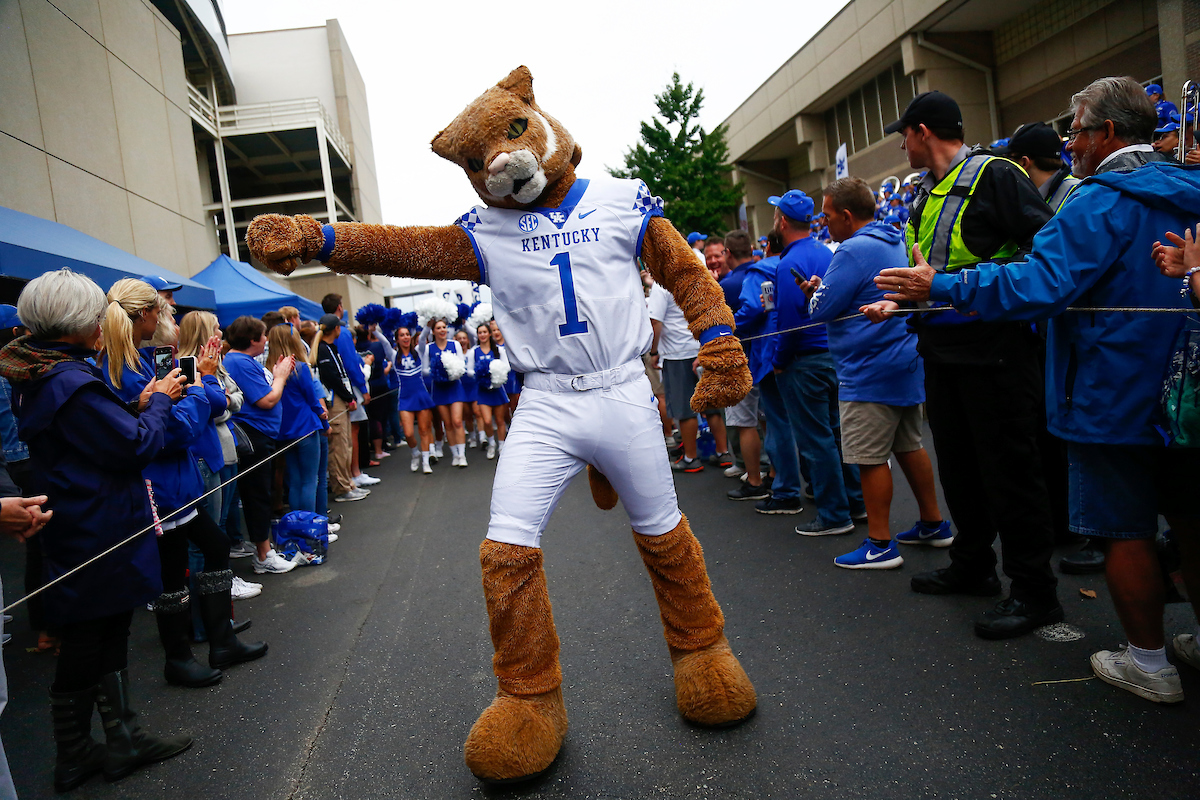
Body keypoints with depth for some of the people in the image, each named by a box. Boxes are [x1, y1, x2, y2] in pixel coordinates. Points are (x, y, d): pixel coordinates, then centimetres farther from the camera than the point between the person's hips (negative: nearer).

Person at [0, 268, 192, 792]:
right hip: (98, 536, -10)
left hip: (71, 529, 10)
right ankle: (73, 755, 22)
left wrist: (140, 408, 4)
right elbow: (137, 446, -21)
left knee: (109, 634, 17)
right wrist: (160, 401, -7)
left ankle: (122, 736, 28)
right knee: (88, 641, 5)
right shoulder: (72, 381, -23)